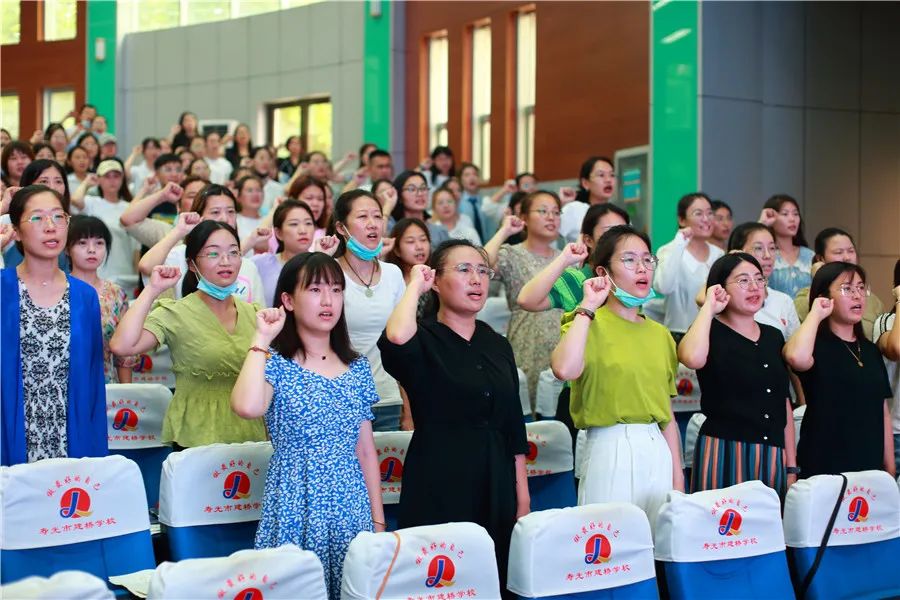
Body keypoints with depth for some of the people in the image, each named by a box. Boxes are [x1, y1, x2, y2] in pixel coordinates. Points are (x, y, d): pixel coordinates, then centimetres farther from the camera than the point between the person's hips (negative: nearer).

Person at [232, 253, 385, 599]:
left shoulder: (357, 369, 7)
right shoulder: (275, 364, -6)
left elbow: (366, 451, 11)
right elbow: (247, 407, -29)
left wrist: (378, 520, 9)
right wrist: (262, 339, -17)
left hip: (351, 510, 4)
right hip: (296, 511, -4)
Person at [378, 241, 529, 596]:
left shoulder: (498, 345, 12)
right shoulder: (423, 340, -4)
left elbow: (514, 428, 13)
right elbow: (395, 337, -31)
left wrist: (523, 497, 8)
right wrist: (414, 286, -14)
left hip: (496, 488, 5)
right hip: (438, 488, -5)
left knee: (494, 580, 6)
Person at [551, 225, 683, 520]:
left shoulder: (660, 334, 12)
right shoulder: (588, 324, -4)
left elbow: (668, 414, 14)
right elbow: (565, 369, -27)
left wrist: (678, 480, 10)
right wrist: (588, 307, -16)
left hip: (658, 451, 6)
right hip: (610, 451, -6)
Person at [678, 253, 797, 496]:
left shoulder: (774, 336, 15)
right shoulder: (711, 332, -2)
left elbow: (785, 404, 16)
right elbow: (693, 358, -27)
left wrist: (791, 467, 12)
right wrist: (709, 307, -13)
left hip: (773, 458, 5)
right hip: (724, 454, -5)